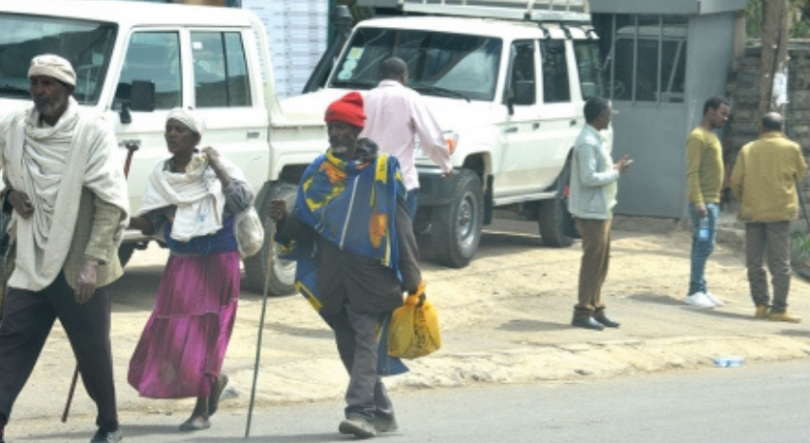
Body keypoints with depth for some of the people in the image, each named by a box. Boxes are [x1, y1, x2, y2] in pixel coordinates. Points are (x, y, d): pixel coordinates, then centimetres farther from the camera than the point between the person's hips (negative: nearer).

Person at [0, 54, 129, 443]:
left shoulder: (92, 132, -13)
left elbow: (111, 203, -13)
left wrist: (93, 261, -20)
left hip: (79, 264, -4)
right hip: (32, 260, 4)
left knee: (92, 346, 6)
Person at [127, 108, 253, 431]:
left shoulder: (216, 167, -6)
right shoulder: (160, 175, 6)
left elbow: (243, 201, -19)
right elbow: (152, 223, 8)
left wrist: (217, 166, -17)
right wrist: (131, 222, -12)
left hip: (216, 262, -5)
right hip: (180, 263, 5)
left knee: (205, 329, -4)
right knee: (171, 330, 3)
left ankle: (202, 410, 5)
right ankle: (215, 380, 31)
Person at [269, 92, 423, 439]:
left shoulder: (381, 168, 2)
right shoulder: (318, 172, 13)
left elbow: (400, 225, 0)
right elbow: (305, 227, 15)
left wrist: (411, 278, -3)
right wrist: (284, 221, -8)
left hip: (370, 275, -5)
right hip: (332, 278, 5)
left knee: (366, 341, -13)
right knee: (349, 346, 8)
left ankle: (361, 410, -18)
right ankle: (382, 413, 19)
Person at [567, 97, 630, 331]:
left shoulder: (594, 139, 15)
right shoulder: (587, 142, -18)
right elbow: (588, 178, -24)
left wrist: (615, 168, 8)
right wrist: (616, 172, -14)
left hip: (600, 209, 10)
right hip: (591, 211, -10)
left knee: (600, 261, 13)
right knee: (593, 260, -7)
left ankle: (596, 309, 19)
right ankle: (583, 312, -3)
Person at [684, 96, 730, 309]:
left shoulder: (712, 136, 19)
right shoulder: (698, 137, -11)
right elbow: (692, 172, -18)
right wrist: (698, 202, -23)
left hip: (712, 201, 9)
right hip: (702, 201, -9)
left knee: (703, 246, 10)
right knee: (704, 245, -10)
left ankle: (701, 289, 13)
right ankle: (694, 292, -8)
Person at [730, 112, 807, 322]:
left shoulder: (748, 150, 4)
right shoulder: (791, 148, -1)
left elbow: (735, 181, 1)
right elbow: (801, 174, 13)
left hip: (752, 211, 2)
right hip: (780, 211, -2)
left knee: (754, 262, 9)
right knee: (780, 263, 0)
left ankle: (761, 305, 8)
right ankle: (779, 309, -3)